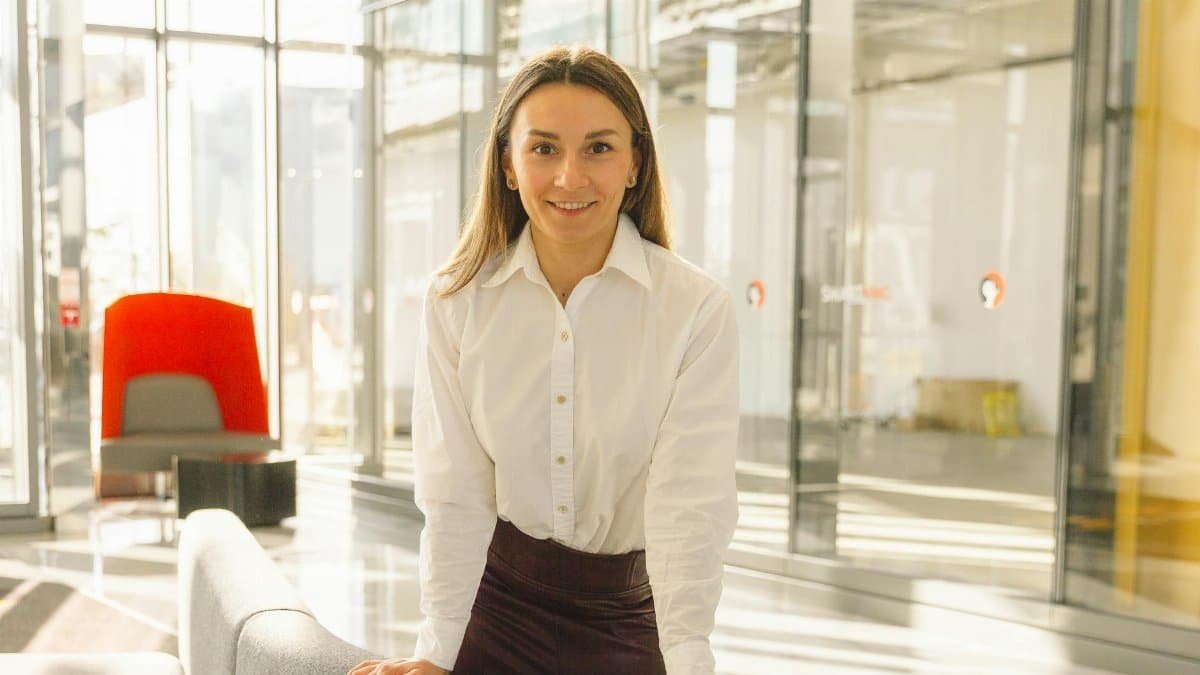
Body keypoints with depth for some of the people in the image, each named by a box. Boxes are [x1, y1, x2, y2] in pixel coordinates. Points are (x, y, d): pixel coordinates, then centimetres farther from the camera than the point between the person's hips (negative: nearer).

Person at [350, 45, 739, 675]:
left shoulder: (696, 309, -15)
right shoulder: (457, 303, -9)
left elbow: (689, 503, -20)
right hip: (499, 594, 2)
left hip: (630, 609, -1)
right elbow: (455, 495, -9)